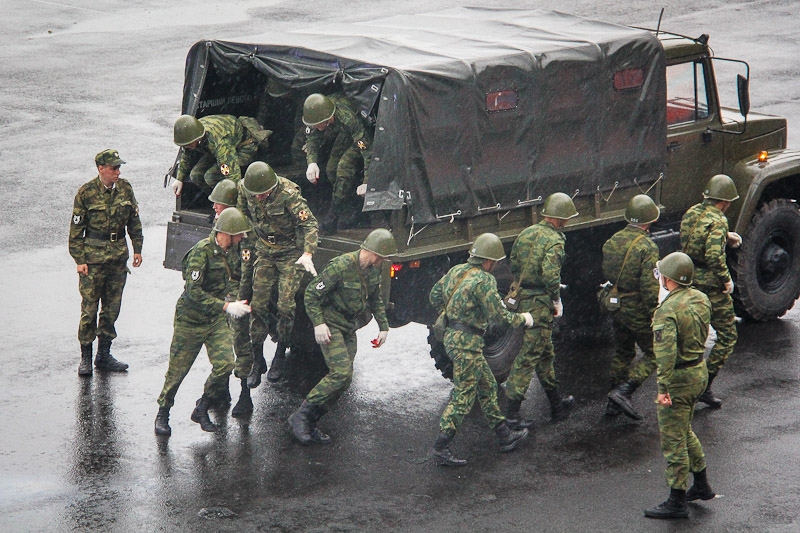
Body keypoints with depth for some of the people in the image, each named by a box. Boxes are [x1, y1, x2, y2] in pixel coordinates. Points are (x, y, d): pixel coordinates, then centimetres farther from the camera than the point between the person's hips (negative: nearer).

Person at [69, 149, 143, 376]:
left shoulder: (125, 188, 4)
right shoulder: (86, 192, -9)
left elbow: (134, 221, 14)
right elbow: (76, 229, -5)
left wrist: (137, 248, 11)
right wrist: (79, 259, -9)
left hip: (119, 255, 5)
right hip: (93, 257, -5)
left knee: (112, 307, 10)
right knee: (89, 308, -3)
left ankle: (104, 354, 19)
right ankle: (85, 357, 6)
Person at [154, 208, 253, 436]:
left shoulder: (230, 250, 3)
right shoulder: (202, 251, -22)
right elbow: (194, 291, -28)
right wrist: (226, 306, -31)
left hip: (216, 319, 6)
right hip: (191, 319, -6)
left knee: (225, 364, -9)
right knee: (178, 369, 3)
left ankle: (201, 410, 10)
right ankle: (162, 414, 23)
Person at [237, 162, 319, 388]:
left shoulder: (288, 193, -28)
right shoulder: (244, 189, -12)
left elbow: (310, 224, -27)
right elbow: (241, 216, 8)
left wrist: (307, 254, -40)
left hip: (291, 252, -4)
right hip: (264, 251, 4)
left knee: (285, 305, -9)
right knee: (258, 304, -2)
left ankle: (280, 356, 9)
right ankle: (257, 360, 8)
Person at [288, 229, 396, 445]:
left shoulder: (374, 269, 1)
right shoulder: (341, 266, -23)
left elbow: (376, 299, 19)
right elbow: (311, 293, -18)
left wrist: (383, 326, 12)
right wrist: (318, 323, -24)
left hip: (349, 329, 8)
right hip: (331, 326, -8)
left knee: (345, 379, 2)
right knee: (341, 372, -22)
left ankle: (310, 424, 10)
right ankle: (300, 416, -14)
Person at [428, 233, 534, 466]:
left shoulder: (456, 271, 7)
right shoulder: (484, 280, -19)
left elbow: (435, 295, 17)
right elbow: (498, 314, -19)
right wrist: (522, 319, -3)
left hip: (452, 335, 10)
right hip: (466, 342, -10)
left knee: (487, 386, 19)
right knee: (462, 396, -5)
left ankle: (505, 436, 28)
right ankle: (441, 448, -5)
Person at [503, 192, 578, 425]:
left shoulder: (526, 233, 9)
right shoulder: (554, 240, -15)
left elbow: (514, 266, 14)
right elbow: (551, 275, -25)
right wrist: (557, 300, -11)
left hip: (523, 298, 9)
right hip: (540, 303, -9)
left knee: (545, 353, 21)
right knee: (529, 355, -4)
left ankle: (557, 403, 34)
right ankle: (511, 412, -5)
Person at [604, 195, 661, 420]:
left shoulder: (612, 242, 3)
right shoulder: (647, 247, -20)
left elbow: (606, 274, 12)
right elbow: (650, 287, -22)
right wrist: (656, 316, -16)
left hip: (615, 306, 7)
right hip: (638, 310, -7)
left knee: (623, 352, 21)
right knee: (653, 353, 6)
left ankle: (614, 403, 25)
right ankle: (623, 392, -7)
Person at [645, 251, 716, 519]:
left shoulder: (667, 310, -24)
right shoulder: (701, 299, 2)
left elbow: (666, 351, -30)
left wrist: (663, 388, -28)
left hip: (679, 377, -9)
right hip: (700, 371, 9)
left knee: (673, 441, 0)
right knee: (684, 431, 26)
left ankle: (677, 503, 7)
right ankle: (701, 485, 34)